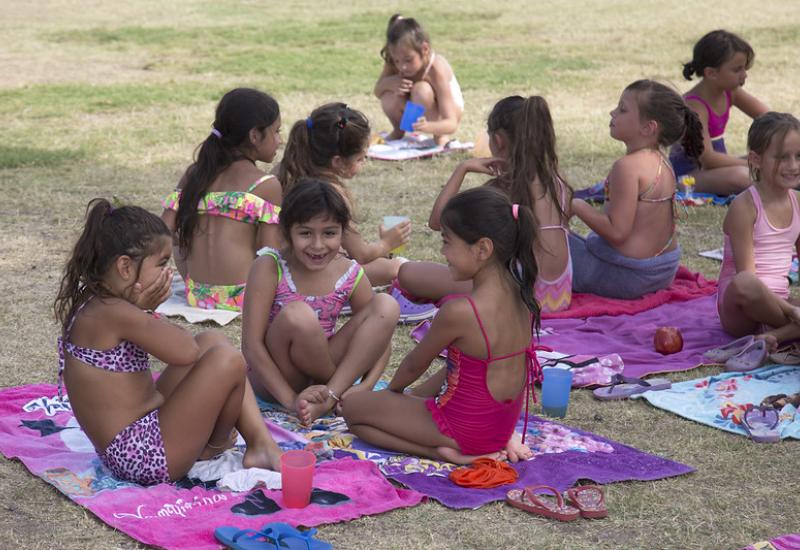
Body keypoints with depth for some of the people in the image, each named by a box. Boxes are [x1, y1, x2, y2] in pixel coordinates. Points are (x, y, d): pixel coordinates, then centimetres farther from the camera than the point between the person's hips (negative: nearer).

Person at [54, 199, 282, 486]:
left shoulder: (91, 306, 10)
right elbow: (187, 352, -21)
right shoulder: (115, 313, -22)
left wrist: (142, 309, -2)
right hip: (146, 456, -11)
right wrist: (146, 310, -8)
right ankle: (215, 448, 13)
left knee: (212, 341, 16)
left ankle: (262, 446, 9)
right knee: (228, 361, -16)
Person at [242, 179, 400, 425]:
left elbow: (380, 339, 1)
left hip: (321, 368, 4)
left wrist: (366, 385, -18)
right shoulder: (269, 268, -16)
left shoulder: (351, 275, -5)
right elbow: (251, 345, -19)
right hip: (273, 378, -4)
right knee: (297, 315, -34)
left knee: (387, 305, -14)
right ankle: (341, 387, -10)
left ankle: (329, 398, -24)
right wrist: (291, 399, -26)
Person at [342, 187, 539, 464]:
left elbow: (414, 365, -9)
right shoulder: (518, 294, -5)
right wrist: (415, 393, 20)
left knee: (352, 407, 2)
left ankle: (443, 451, -9)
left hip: (466, 427, -10)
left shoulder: (459, 311, -29)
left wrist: (392, 390, 13)